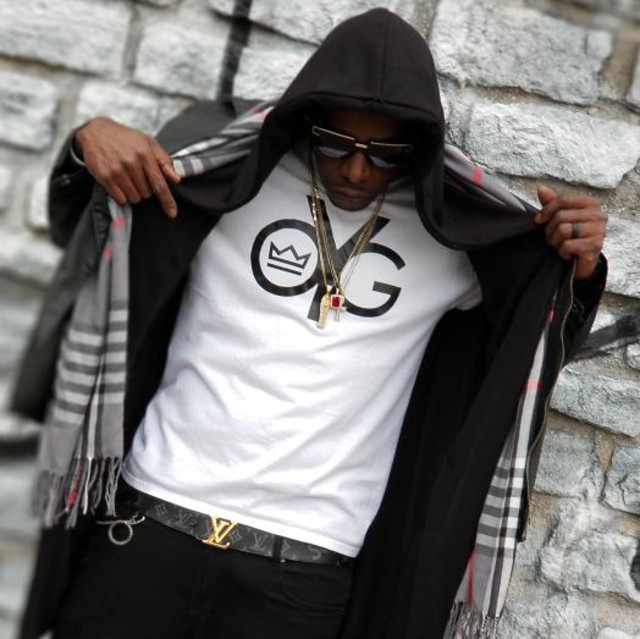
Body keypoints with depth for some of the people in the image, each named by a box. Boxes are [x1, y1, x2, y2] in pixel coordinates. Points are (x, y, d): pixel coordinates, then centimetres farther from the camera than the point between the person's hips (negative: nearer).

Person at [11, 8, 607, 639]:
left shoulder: (448, 234, 2)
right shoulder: (235, 174, 2)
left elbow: (537, 331, 17)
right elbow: (81, 226, 14)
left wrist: (579, 268, -5)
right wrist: (91, 139, -8)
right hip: (149, 526, 0)